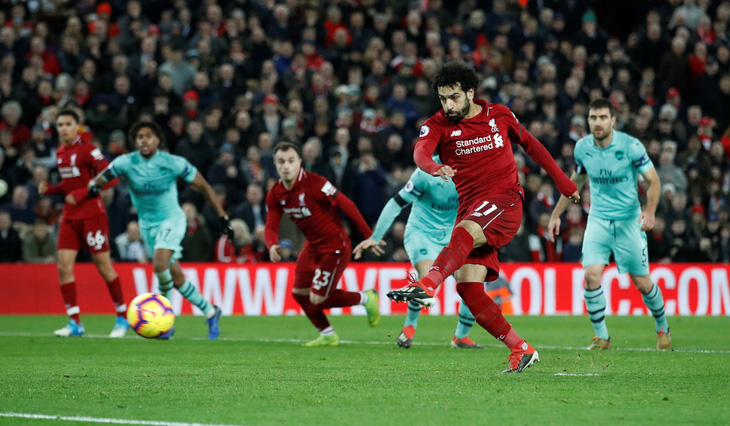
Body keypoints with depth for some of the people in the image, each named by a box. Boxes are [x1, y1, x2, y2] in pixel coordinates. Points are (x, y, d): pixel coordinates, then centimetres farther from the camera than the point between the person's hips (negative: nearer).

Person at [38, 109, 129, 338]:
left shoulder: (87, 149, -12)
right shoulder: (60, 153, 11)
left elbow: (110, 177, -18)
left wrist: (81, 194, -21)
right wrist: (50, 189, 4)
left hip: (92, 214, -7)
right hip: (70, 216, 7)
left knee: (104, 266, -2)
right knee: (64, 267, -4)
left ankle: (122, 318, 13)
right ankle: (74, 323, 0)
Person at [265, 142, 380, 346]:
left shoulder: (314, 183, -24)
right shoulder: (275, 195, -3)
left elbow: (345, 204, -22)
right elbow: (271, 227, -3)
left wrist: (369, 235, -22)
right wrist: (272, 246, -27)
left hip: (334, 247, -8)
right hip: (313, 246, 8)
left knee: (317, 299, -9)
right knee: (299, 293, 13)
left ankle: (365, 299, 13)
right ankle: (327, 335, 33)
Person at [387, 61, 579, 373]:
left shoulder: (500, 116, 6)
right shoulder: (437, 125, 3)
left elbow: (531, 145, 22)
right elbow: (421, 152, -19)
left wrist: (564, 183, 27)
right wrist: (434, 169, -43)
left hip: (505, 199, -3)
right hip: (470, 207, 3)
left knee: (465, 232, -35)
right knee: (467, 286, -11)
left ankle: (427, 286, -57)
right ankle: (520, 350, -2)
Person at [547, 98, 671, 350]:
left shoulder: (631, 146, -14)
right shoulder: (582, 148, -2)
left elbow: (653, 181, -9)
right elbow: (576, 181, 16)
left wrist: (649, 211, -27)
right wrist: (556, 214, 15)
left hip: (629, 220, -2)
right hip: (598, 220, 3)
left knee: (641, 282, 3)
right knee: (591, 275, -16)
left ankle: (662, 328, 28)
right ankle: (601, 337, -2)